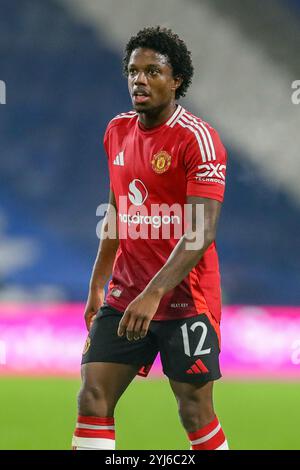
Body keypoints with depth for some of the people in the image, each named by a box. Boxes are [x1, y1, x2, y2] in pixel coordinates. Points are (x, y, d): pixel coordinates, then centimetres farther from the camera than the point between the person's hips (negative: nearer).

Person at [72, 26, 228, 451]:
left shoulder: (198, 139, -14)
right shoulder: (117, 132, 8)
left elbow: (202, 233, -22)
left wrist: (153, 293, -30)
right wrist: (97, 285, 19)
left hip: (185, 300, -6)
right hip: (124, 296, 6)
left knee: (195, 412, 0)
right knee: (93, 399, -4)